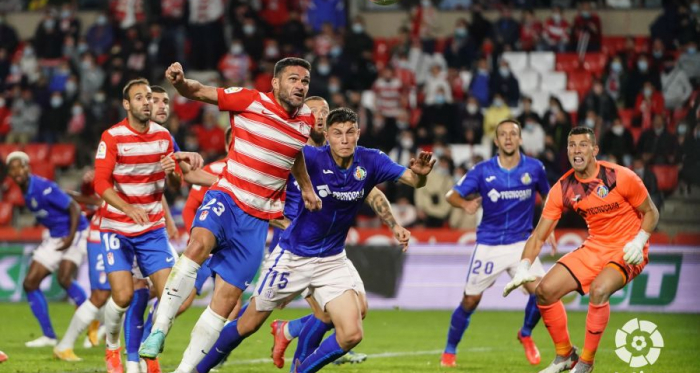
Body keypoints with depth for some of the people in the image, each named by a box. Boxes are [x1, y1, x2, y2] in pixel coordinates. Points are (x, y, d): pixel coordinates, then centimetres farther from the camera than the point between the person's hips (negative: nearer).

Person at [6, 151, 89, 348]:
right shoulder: (26, 192, 3)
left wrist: (71, 236, -28)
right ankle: (48, 336, 10)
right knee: (30, 283, 3)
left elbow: (74, 208, -19)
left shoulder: (43, 188, -21)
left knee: (64, 279, -28)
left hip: (74, 234, -9)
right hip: (54, 237, 9)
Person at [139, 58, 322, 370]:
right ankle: (159, 329, -32)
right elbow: (199, 92, -6)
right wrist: (181, 82, -26)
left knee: (226, 301, -1)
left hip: (257, 220, 4)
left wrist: (305, 186, 28)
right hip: (226, 198, -4)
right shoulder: (250, 101, -7)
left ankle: (186, 368, 10)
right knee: (199, 245, -37)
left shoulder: (306, 120, 7)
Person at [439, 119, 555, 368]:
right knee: (470, 300, 1)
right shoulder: (483, 170, -6)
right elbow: (451, 195, -6)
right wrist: (465, 204, -28)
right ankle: (449, 352, 20)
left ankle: (526, 334, 11)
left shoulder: (534, 168, -2)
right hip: (488, 244, -1)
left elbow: (547, 196, 15)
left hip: (521, 242, 1)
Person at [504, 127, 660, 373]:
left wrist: (638, 242, -22)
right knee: (545, 290, -5)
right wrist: (523, 268, -19)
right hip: (594, 248, 5)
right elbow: (539, 235, -4)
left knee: (599, 289, -33)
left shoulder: (620, 177, -17)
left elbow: (650, 212, -4)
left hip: (627, 251, -5)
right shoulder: (562, 189, -6)